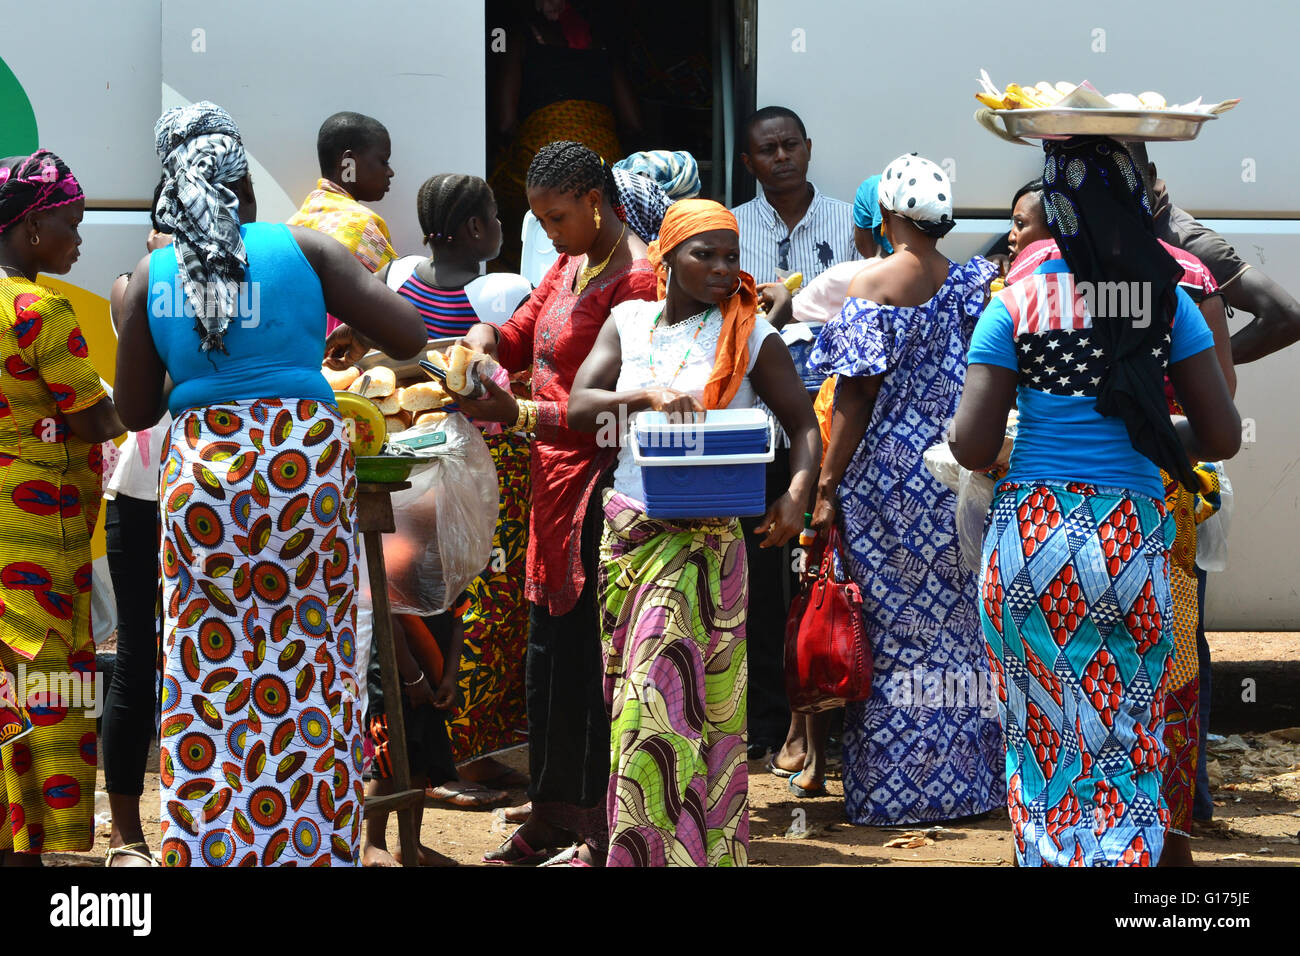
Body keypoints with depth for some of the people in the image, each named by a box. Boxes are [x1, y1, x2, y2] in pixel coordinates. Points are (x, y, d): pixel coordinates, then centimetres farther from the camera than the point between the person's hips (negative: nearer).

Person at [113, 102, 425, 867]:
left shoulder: (152, 277, 5)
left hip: (200, 478, 2)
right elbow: (409, 336, -3)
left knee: (208, 676, 7)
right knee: (308, 674, 5)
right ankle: (309, 848, 6)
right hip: (304, 466, -2)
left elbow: (135, 410, 10)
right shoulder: (302, 249, -1)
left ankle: (206, 850, 5)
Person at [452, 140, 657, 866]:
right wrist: (484, 340, -2)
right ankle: (552, 817, 21)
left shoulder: (634, 280, -14)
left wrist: (519, 413, -24)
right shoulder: (572, 265, 16)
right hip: (556, 480, 9)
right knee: (548, 654, 13)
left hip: (596, 480, -9)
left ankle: (600, 833, 0)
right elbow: (521, 335, 20)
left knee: (587, 658, -6)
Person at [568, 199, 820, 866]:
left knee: (663, 697, -11)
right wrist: (648, 395, -20)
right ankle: (632, 845, 15)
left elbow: (804, 424, 1)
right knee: (633, 701, 7)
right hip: (628, 529, 4)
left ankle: (669, 849, -8)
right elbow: (580, 407, -2)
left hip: (703, 537, -4)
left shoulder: (750, 334, -1)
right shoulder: (629, 322, 7)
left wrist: (798, 491, -17)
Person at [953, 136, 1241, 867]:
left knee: (1043, 737, 12)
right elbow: (1223, 437, 1)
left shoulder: (1016, 305, -4)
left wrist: (988, 450, 15)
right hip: (1133, 537, 0)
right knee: (1127, 751, 7)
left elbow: (971, 446, -7)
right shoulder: (1169, 302, 0)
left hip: (1031, 530, 0)